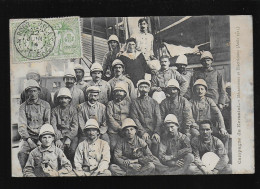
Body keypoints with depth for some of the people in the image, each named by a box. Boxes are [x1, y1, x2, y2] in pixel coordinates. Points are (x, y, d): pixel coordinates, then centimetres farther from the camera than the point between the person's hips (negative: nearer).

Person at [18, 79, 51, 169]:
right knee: (22, 153, -27)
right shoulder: (23, 107, 8)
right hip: (28, 137, 1)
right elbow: (21, 126, -1)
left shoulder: (45, 105, 9)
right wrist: (28, 140, -17)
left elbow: (47, 124, 2)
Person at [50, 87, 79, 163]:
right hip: (59, 135, 0)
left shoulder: (73, 110, 10)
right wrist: (57, 139, -15)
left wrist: (69, 138, -15)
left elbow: (75, 127, 1)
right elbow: (53, 126, 0)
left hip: (71, 135, 0)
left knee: (72, 149, -29)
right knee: (59, 148, -29)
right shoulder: (55, 111, 12)